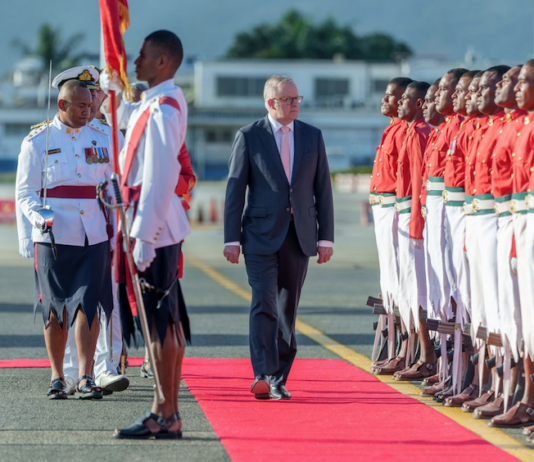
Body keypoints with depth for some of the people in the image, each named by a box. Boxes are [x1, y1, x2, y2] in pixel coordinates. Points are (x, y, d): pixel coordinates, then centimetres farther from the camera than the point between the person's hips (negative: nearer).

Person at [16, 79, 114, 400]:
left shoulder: (100, 139, 11)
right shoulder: (37, 142, 2)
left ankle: (86, 377, -6)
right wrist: (39, 217, -20)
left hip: (93, 238, 2)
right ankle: (57, 376, 15)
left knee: (89, 304, -7)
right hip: (53, 238, -2)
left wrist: (115, 237, 12)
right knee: (55, 309, 4)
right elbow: (25, 192, 0)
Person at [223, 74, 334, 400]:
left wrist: (326, 237, 5)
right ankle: (263, 376, -18)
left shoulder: (313, 136, 9)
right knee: (264, 304, -14)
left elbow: (323, 189, 10)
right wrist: (232, 238, -6)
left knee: (288, 309, 7)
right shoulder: (249, 137, 0)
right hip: (262, 235, -3)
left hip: (299, 235, 3)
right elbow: (235, 190, -1)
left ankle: (279, 379, 13)